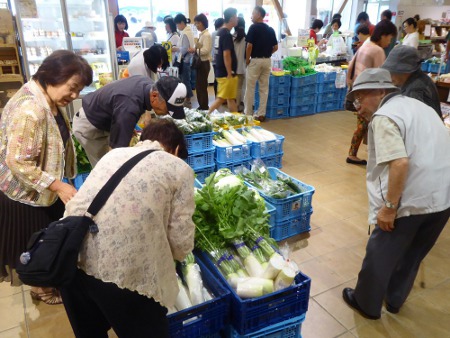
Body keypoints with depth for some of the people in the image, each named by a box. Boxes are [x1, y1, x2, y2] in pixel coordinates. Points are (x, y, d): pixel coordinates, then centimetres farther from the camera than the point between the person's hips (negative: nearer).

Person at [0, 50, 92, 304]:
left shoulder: (50, 101, 0)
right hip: (25, 193, -9)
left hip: (45, 188, 9)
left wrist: (59, 183, 17)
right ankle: (41, 288, 36)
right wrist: (59, 186, -31)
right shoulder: (29, 110, -32)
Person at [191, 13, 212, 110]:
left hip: (204, 63, -9)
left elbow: (205, 50, -21)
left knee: (202, 86, -4)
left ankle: (204, 107, 4)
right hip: (200, 62, 9)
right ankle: (202, 106, 23)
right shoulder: (201, 34, 15)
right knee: (199, 86, 13)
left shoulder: (206, 35, -13)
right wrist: (194, 50, 4)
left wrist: (194, 50, -21)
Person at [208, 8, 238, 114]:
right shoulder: (227, 34, -16)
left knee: (231, 98, 14)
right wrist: (230, 74, -18)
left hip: (220, 71, 10)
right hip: (226, 73, -10)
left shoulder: (220, 32, 13)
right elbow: (226, 55, -21)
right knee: (221, 99, -5)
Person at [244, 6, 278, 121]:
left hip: (255, 60, -5)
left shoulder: (253, 27, -8)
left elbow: (249, 45, -15)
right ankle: (261, 114, 12)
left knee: (250, 88, 3)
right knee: (264, 88, 8)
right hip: (267, 61, 5)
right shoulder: (271, 29, 9)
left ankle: (248, 114, 8)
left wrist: (247, 59, -4)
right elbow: (275, 47, 9)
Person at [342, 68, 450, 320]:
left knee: (380, 255, 12)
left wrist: (389, 207, -19)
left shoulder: (384, 117, -14)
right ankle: (394, 300, 43)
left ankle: (367, 304, 31)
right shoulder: (418, 106, 15)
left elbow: (400, 163, -26)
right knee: (412, 254, 24)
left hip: (412, 200, -8)